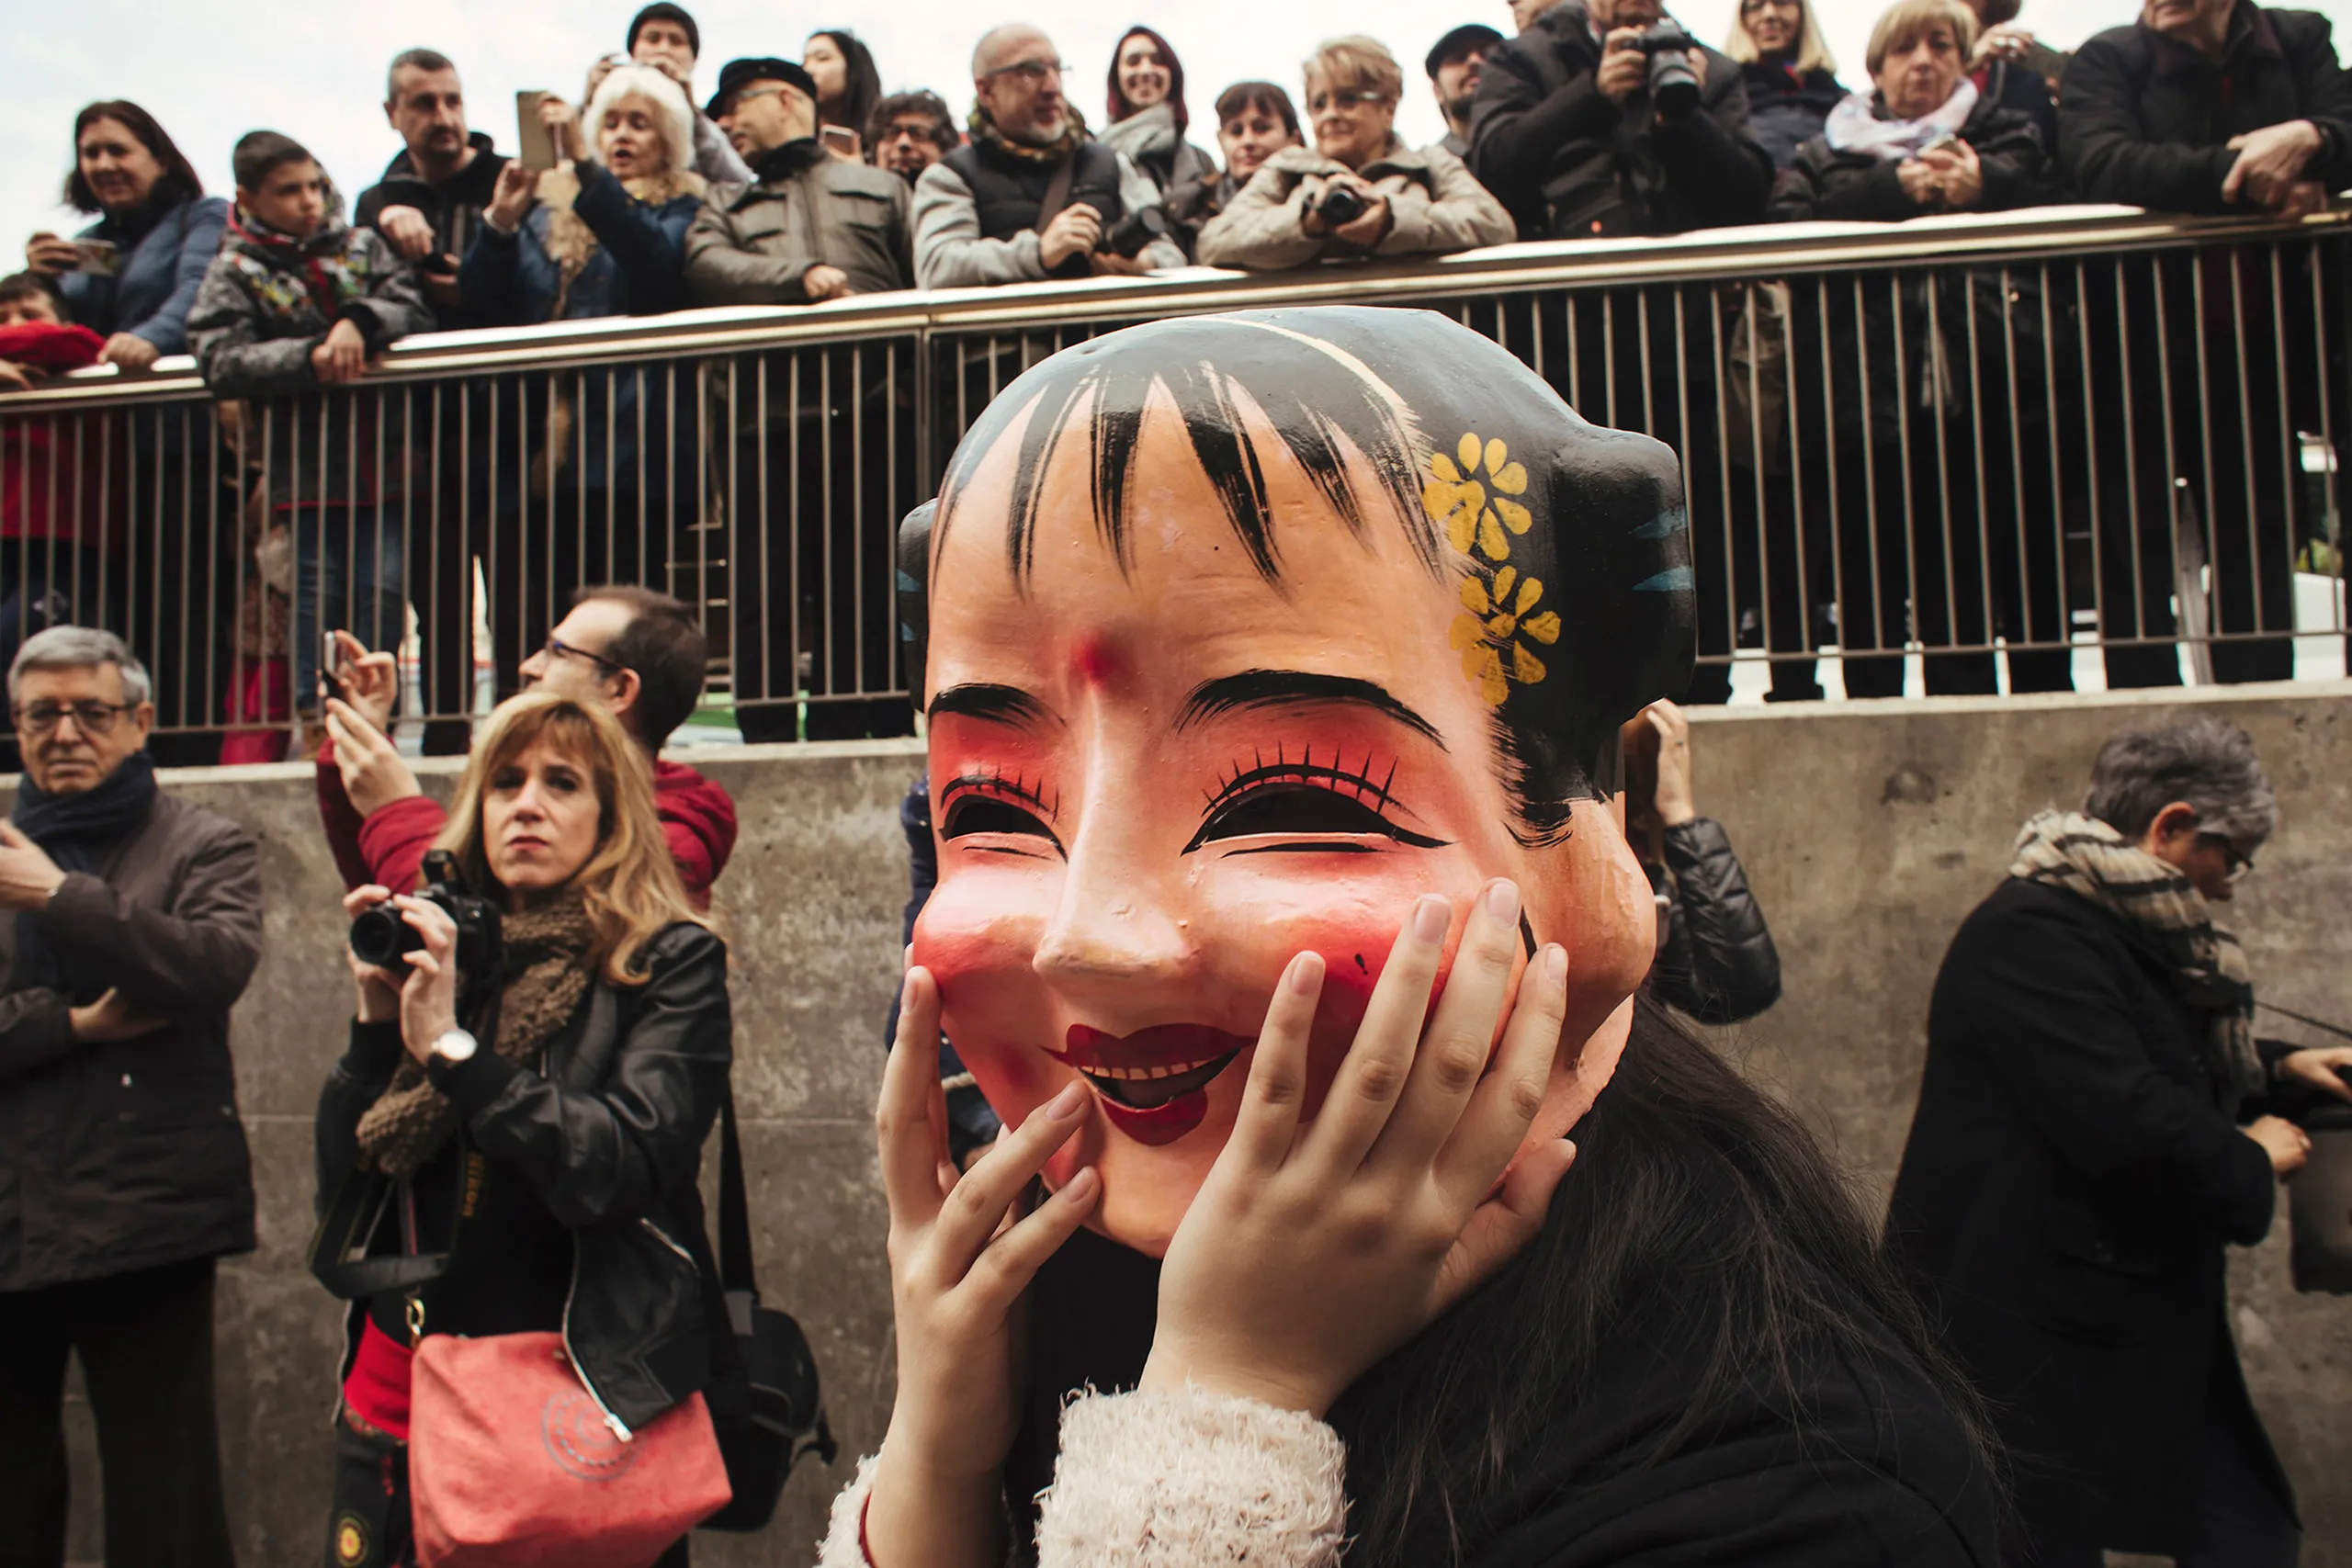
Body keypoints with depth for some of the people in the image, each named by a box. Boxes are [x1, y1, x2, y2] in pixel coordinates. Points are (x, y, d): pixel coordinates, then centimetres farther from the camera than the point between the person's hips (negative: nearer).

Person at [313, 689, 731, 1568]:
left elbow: (624, 1167, -21)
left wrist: (453, 1047, -20)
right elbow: (342, 1191, 4)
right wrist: (377, 1016, -6)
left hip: (584, 1388, -4)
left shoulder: (669, 962, -7)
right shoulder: (443, 952, 7)